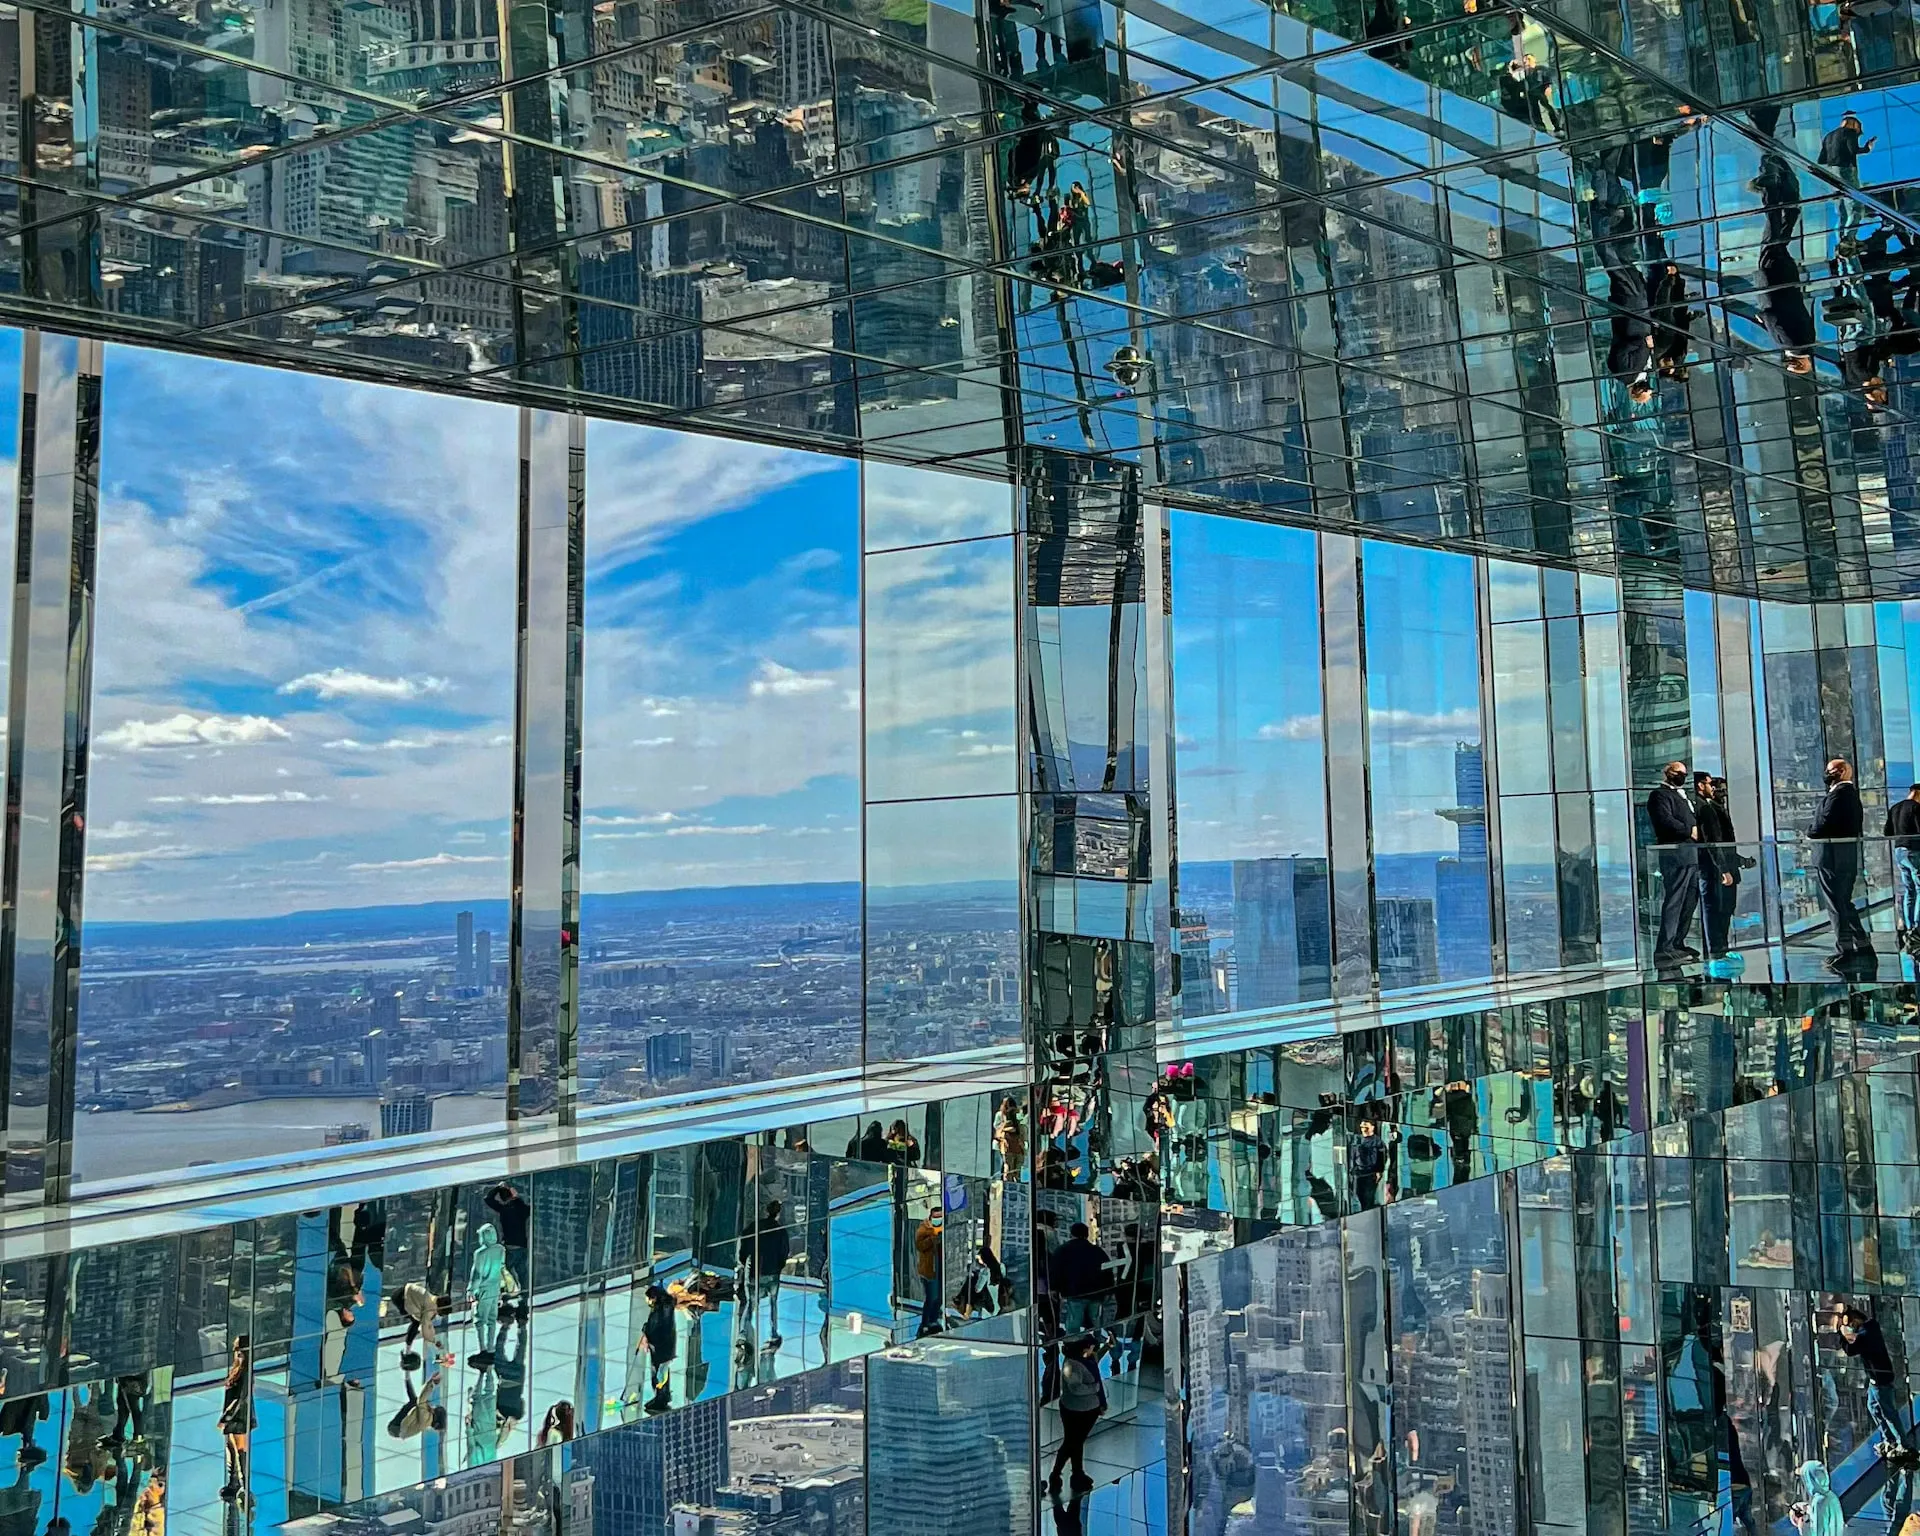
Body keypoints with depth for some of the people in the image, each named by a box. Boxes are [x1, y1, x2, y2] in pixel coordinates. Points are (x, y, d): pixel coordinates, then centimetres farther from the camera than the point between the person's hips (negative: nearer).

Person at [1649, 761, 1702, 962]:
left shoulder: (1680, 795, 27)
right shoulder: (1660, 794, -4)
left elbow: (1692, 820, 28)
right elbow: (1665, 820, -19)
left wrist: (1696, 830, 7)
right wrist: (1690, 831, -11)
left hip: (1690, 854, 10)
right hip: (1676, 855, -10)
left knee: (1690, 900, 12)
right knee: (1674, 902, -11)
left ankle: (1678, 943, 19)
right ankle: (1665, 949, -12)